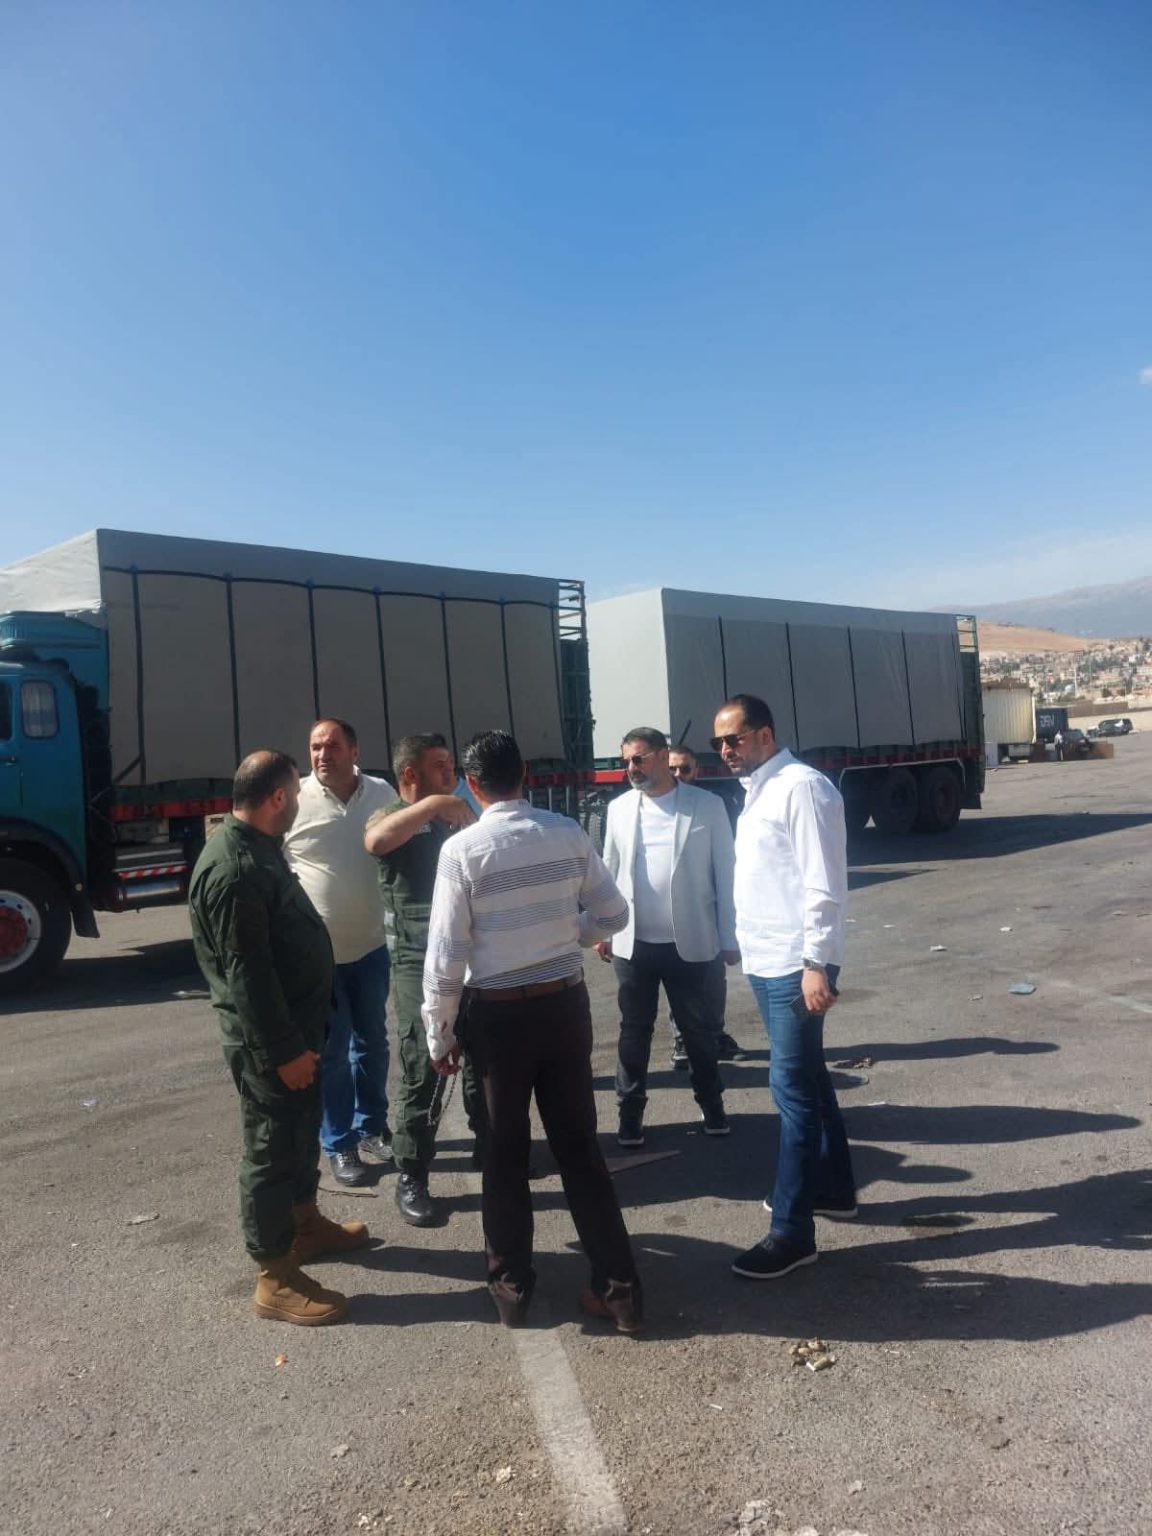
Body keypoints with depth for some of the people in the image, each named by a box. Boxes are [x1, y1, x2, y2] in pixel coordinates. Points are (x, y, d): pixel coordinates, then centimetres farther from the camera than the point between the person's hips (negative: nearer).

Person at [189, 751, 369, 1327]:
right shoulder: (233, 870, -26)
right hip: (267, 1038, -10)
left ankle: (304, 1225, 42)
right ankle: (276, 1280, 14)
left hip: (295, 1024, 10)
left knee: (302, 1132, 23)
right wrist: (283, 1050, -23)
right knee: (271, 1147, 2)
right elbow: (247, 972, -27)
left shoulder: (257, 847, 8)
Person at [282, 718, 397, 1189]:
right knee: (331, 1052, 7)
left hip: (372, 945, 3)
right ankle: (339, 1145, 24)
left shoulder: (382, 793, -3)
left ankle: (372, 1127, 37)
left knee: (372, 1042, 18)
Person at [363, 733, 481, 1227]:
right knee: (423, 1070, -4)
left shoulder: (460, 818, 14)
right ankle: (411, 1179, 9)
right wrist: (432, 804, -28)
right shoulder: (393, 818, -3)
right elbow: (375, 840, -29)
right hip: (420, 964, -6)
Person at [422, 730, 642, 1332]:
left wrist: (439, 1034, -1)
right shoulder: (569, 834, -5)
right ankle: (618, 1288, 23)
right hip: (565, 1003, 3)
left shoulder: (462, 849, -14)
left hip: (498, 1013, -3)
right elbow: (613, 915, 2)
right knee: (580, 1146, 15)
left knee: (505, 1153, 15)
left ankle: (511, 1288, 30)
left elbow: (446, 955, -12)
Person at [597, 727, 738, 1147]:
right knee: (634, 1032, 12)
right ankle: (630, 1112, 26)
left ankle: (711, 1102, 33)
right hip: (633, 943, 2)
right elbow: (609, 871, 10)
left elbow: (725, 873, -3)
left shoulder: (706, 805, -4)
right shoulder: (619, 808, 4)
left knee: (700, 1030, 12)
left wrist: (729, 938, -4)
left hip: (691, 943, -2)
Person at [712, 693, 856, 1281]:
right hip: (764, 961, 10)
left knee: (793, 1089, -3)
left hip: (796, 963, -9)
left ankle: (792, 1231, 6)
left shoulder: (802, 787, -15)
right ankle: (833, 1187, 36)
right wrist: (750, 946, 16)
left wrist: (816, 963, -23)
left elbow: (824, 884, -20)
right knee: (808, 1077, 20)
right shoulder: (757, 791, 13)